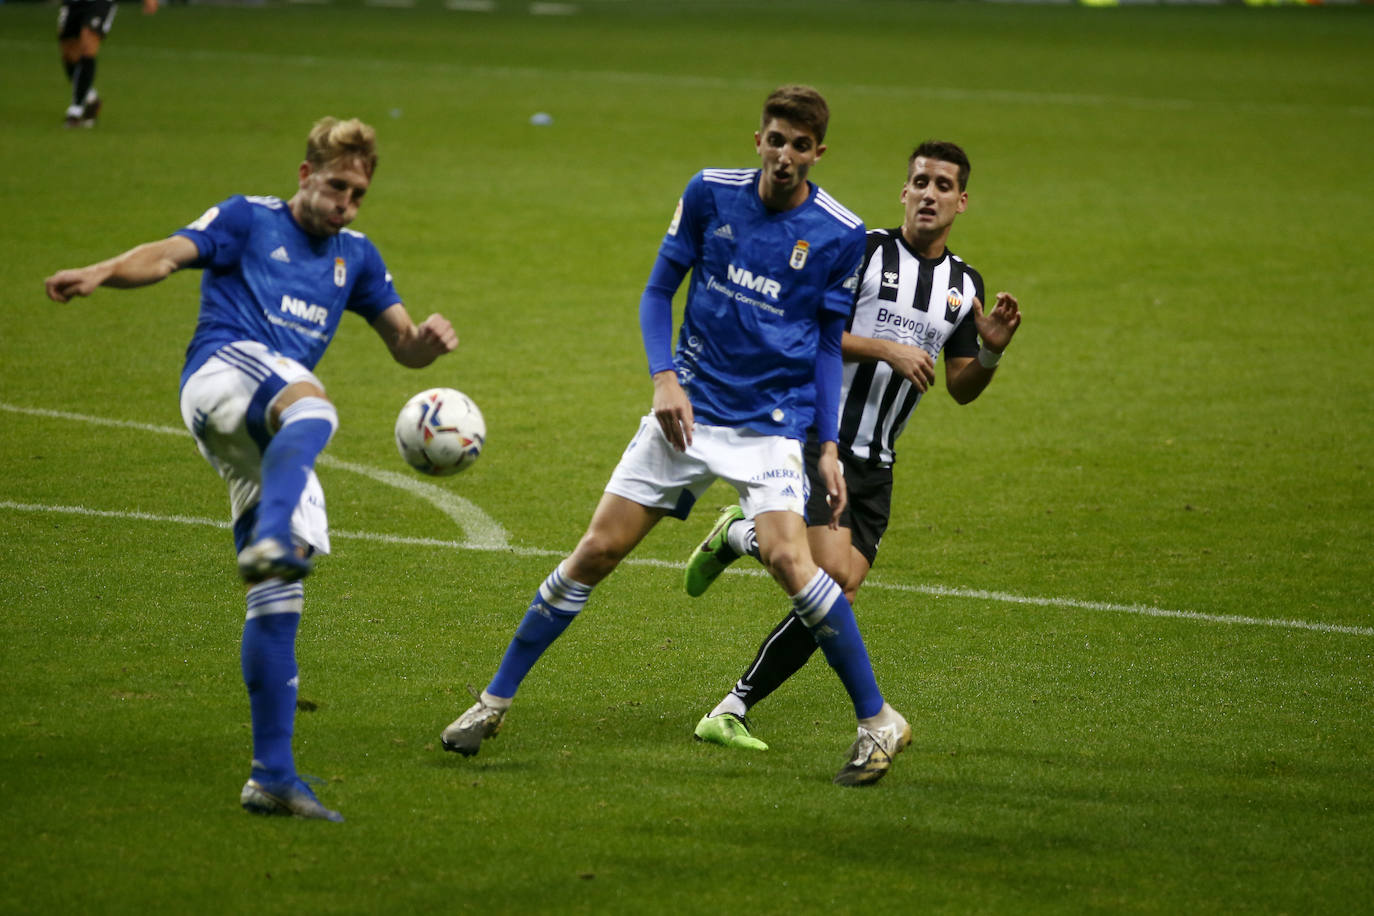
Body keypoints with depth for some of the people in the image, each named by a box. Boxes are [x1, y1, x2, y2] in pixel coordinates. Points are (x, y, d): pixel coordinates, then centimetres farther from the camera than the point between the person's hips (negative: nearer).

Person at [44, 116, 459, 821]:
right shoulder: (248, 221, 10)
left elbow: (404, 346, 28)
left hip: (273, 436, 6)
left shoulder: (355, 256, 27)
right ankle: (272, 536, -63)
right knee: (313, 407, -39)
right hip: (221, 374, -6)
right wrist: (102, 273, -27)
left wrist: (430, 338, 2)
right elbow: (169, 255, -5)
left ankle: (272, 774, -3)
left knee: (277, 595, -2)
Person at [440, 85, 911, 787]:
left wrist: (829, 447, -1)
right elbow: (659, 289, 7)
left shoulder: (839, 235, -5)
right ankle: (495, 701, 13)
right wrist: (664, 377, -7)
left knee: (788, 558, -24)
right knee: (597, 550, 0)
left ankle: (878, 720, -10)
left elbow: (828, 345, 4)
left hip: (771, 422, -2)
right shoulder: (711, 193, -2)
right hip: (688, 410, 3)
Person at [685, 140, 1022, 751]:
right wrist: (885, 348, -18)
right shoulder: (862, 251, -6)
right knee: (833, 573, -24)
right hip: (817, 440, -6)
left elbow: (961, 388, 16)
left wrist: (992, 353, -4)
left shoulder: (965, 285, 12)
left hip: (875, 464, 6)